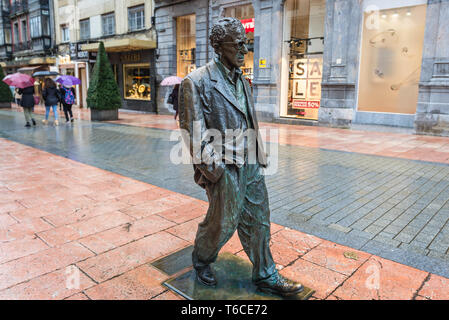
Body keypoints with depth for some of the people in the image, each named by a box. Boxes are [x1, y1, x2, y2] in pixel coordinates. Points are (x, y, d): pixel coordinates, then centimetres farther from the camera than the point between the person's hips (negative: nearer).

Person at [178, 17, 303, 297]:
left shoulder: (242, 81, 13)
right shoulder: (197, 82, -12)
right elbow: (192, 129, -15)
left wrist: (259, 156, 15)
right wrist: (209, 166, -18)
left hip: (250, 164, 7)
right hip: (224, 168, -7)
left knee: (259, 221, 13)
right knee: (223, 223, 7)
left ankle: (266, 277, 30)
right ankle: (201, 260, 38)